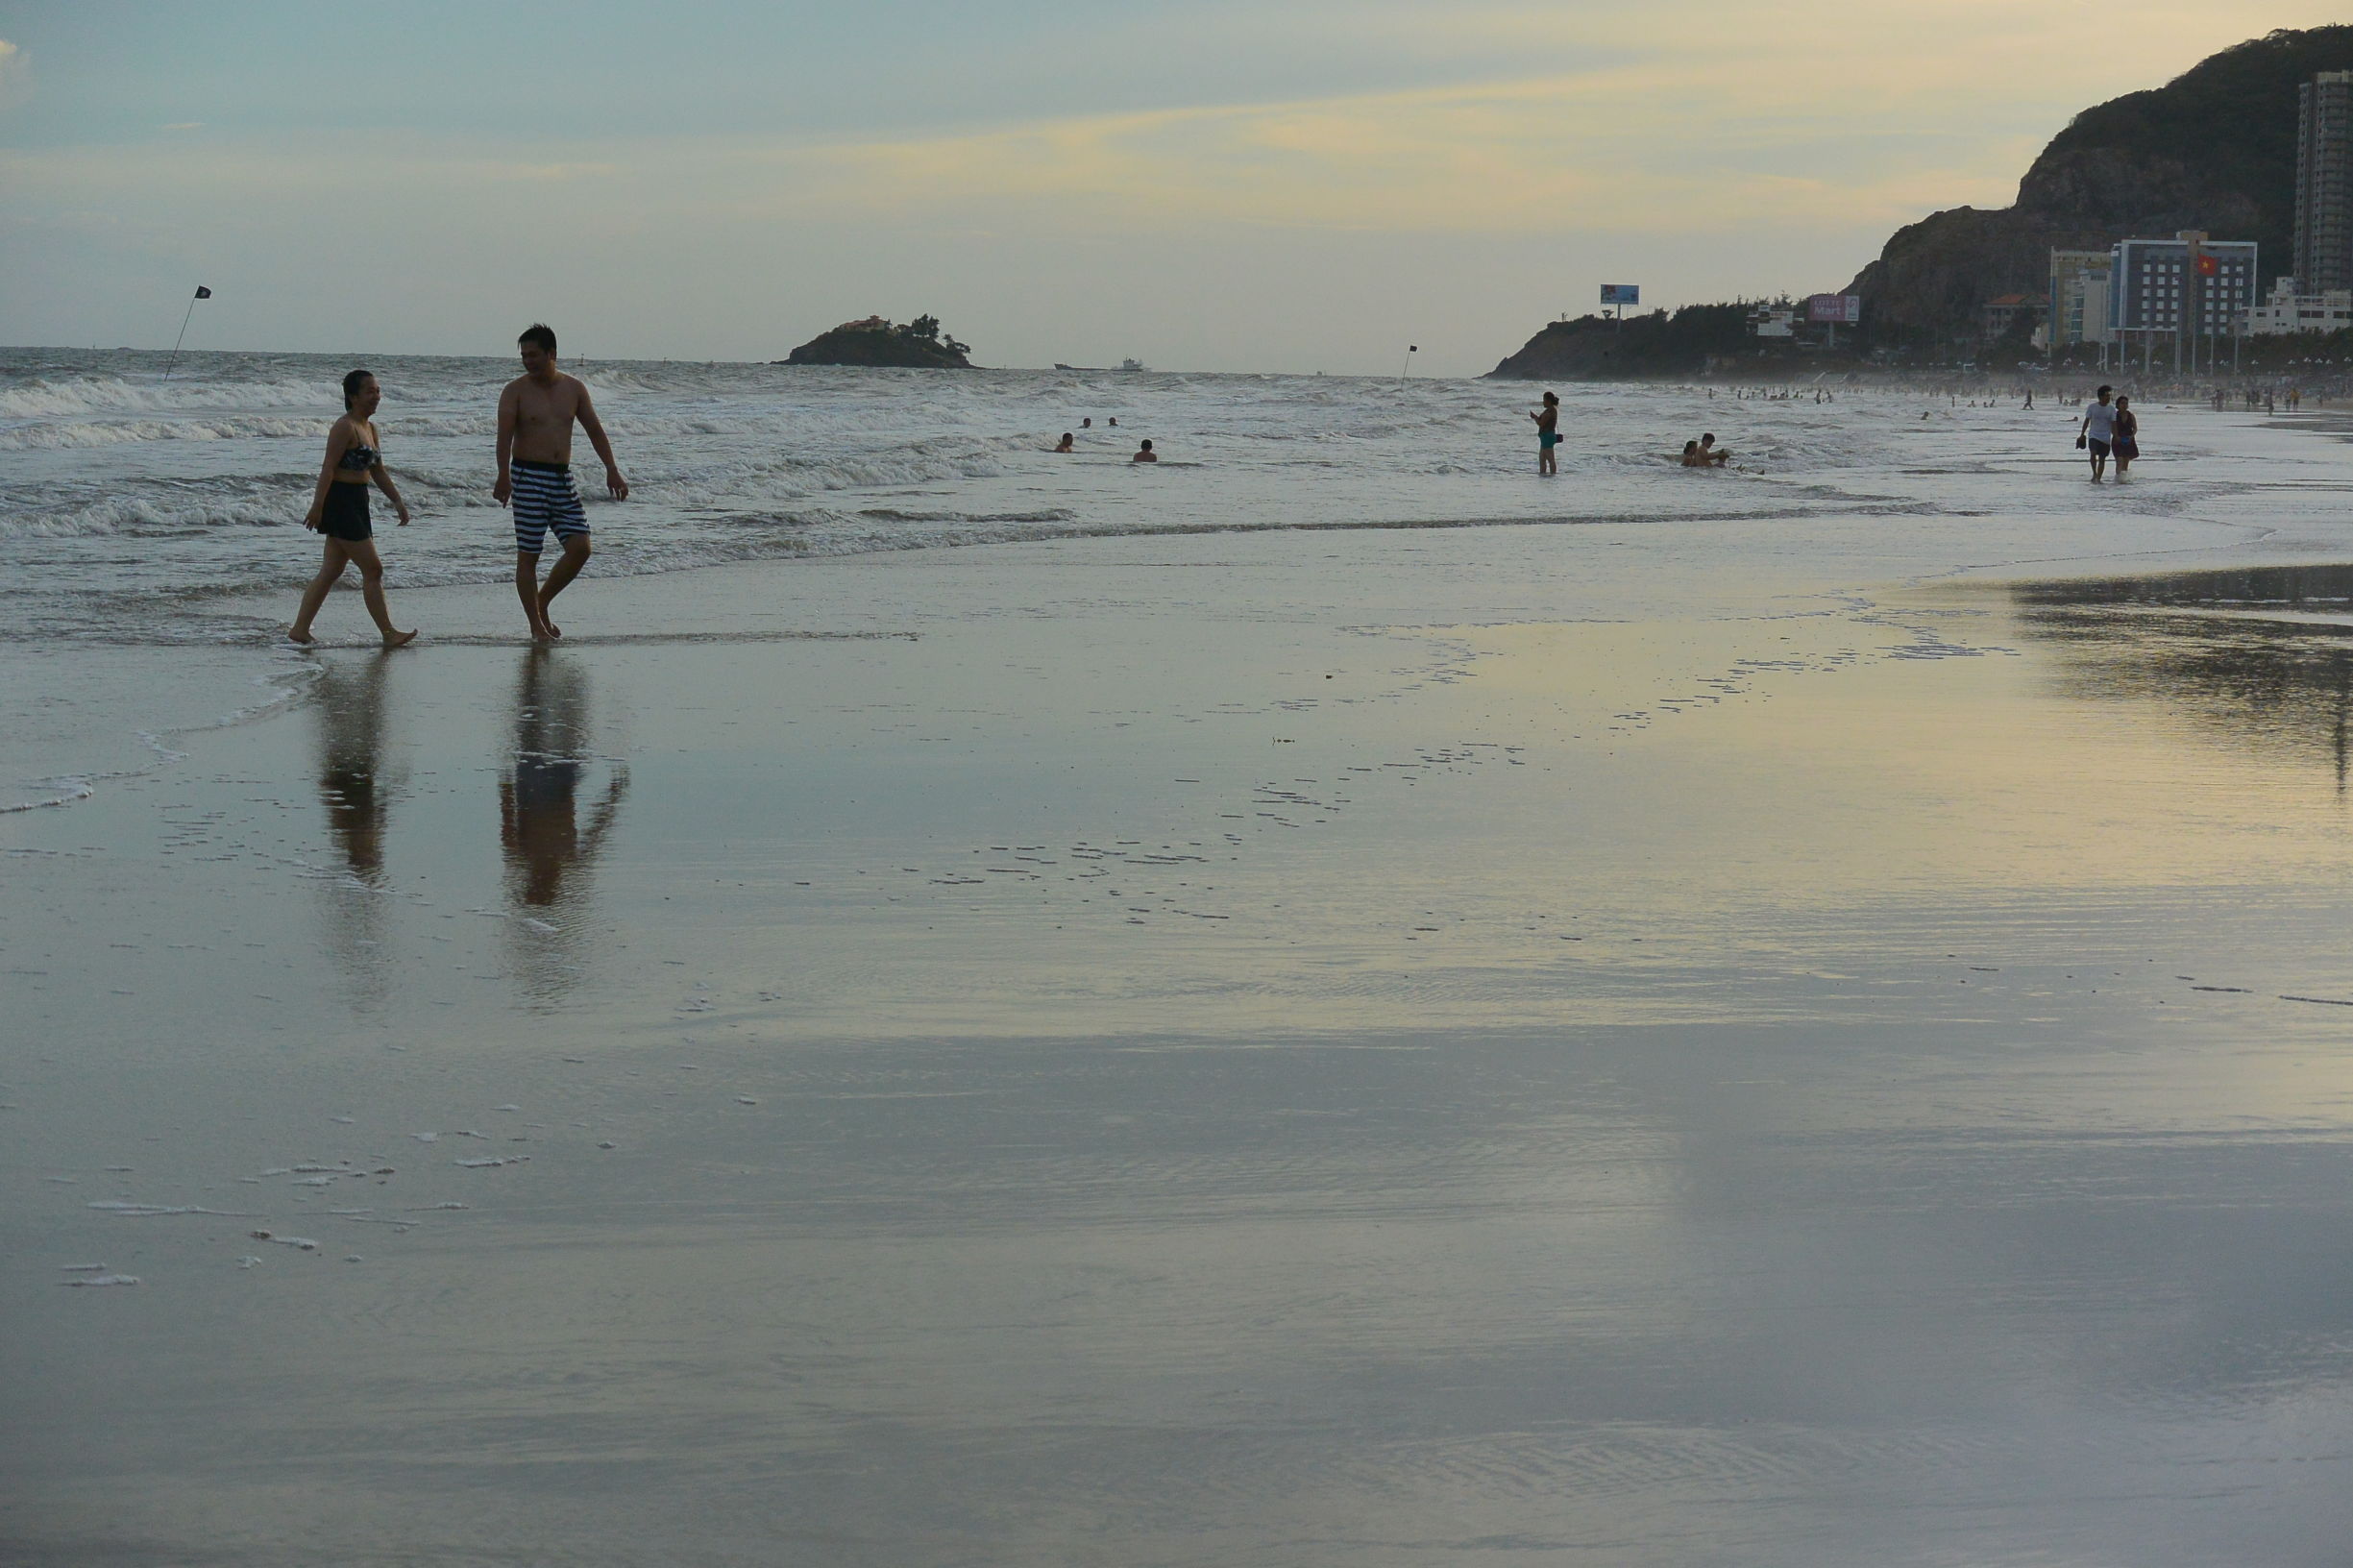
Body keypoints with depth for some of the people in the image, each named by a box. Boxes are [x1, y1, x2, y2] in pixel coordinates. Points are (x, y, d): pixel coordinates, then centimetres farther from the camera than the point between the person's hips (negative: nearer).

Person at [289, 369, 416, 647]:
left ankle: (299, 629, 13)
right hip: (339, 501, -10)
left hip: (357, 503, 10)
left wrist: (397, 500, 14)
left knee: (331, 572, 10)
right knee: (372, 568, -8)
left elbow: (378, 471, 21)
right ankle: (388, 633, -4)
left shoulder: (370, 428, 16)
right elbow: (328, 468, -17)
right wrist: (317, 506, -21)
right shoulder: (345, 427, -13)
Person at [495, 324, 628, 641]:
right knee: (528, 555, -3)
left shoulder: (573, 389, 8)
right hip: (528, 477, -4)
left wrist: (612, 469, 3)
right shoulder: (516, 391, -5)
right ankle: (536, 624, 3)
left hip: (562, 478, 4)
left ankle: (542, 602, 14)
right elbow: (505, 436, -16)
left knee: (580, 546, -5)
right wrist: (504, 476, -31)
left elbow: (595, 430, 13)